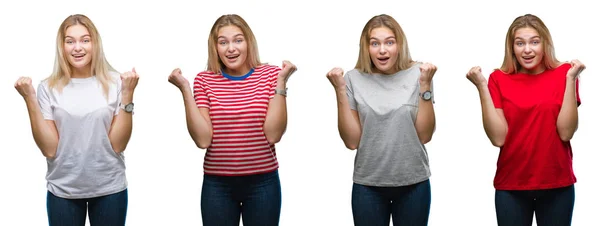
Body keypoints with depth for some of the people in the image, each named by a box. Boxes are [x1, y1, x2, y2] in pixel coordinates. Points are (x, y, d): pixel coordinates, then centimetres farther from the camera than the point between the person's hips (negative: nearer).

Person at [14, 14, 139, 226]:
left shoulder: (114, 83, -5)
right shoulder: (48, 88, -3)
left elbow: (118, 145, -9)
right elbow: (49, 149, -8)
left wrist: (127, 94, -15)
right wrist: (30, 99, -12)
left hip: (109, 189, 0)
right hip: (63, 191, 0)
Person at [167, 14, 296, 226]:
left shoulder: (270, 74, -3)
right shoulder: (204, 80, 0)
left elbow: (273, 134, -12)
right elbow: (202, 139, -10)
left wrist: (281, 83, -17)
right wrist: (185, 89, -14)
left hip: (263, 182, 0)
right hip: (217, 184, 1)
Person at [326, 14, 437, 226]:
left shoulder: (417, 74, -5)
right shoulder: (354, 79, -5)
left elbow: (424, 135, -7)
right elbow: (352, 141, -7)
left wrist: (425, 85, -15)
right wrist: (340, 91, -13)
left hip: (413, 183, 0)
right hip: (368, 185, 0)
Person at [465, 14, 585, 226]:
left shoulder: (563, 73, -2)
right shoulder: (499, 79, -2)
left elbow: (566, 132, -12)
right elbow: (498, 138, -11)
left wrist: (571, 79, -16)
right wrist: (482, 86, -16)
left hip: (557, 183, 0)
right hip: (511, 185, 0)